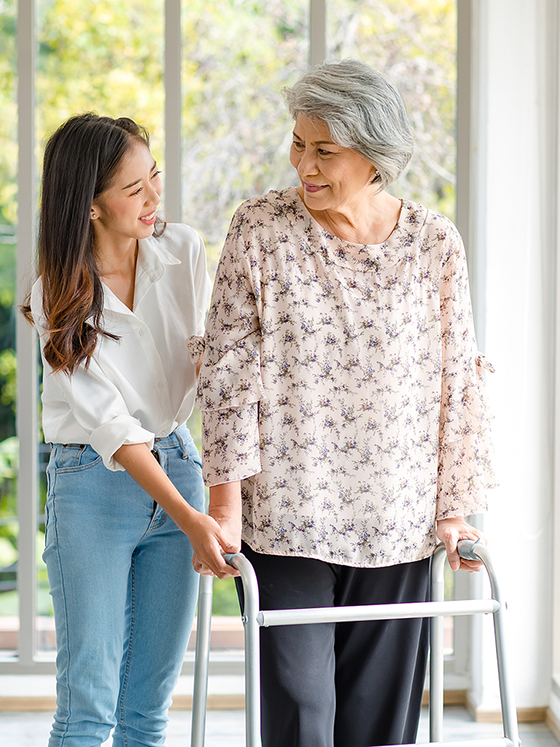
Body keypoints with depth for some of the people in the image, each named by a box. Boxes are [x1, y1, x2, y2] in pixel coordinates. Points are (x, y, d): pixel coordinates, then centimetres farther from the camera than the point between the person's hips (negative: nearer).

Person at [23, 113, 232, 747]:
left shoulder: (183, 250, -2)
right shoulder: (58, 296, -13)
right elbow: (108, 422, -18)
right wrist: (188, 518, -26)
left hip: (179, 463, 4)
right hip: (94, 481, -4)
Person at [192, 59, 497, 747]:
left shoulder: (435, 243, 1)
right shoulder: (261, 229, -3)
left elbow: (458, 382, 6)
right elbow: (228, 369, -3)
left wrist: (456, 509, 4)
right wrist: (224, 505, -7)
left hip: (396, 526, 2)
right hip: (285, 515, -1)